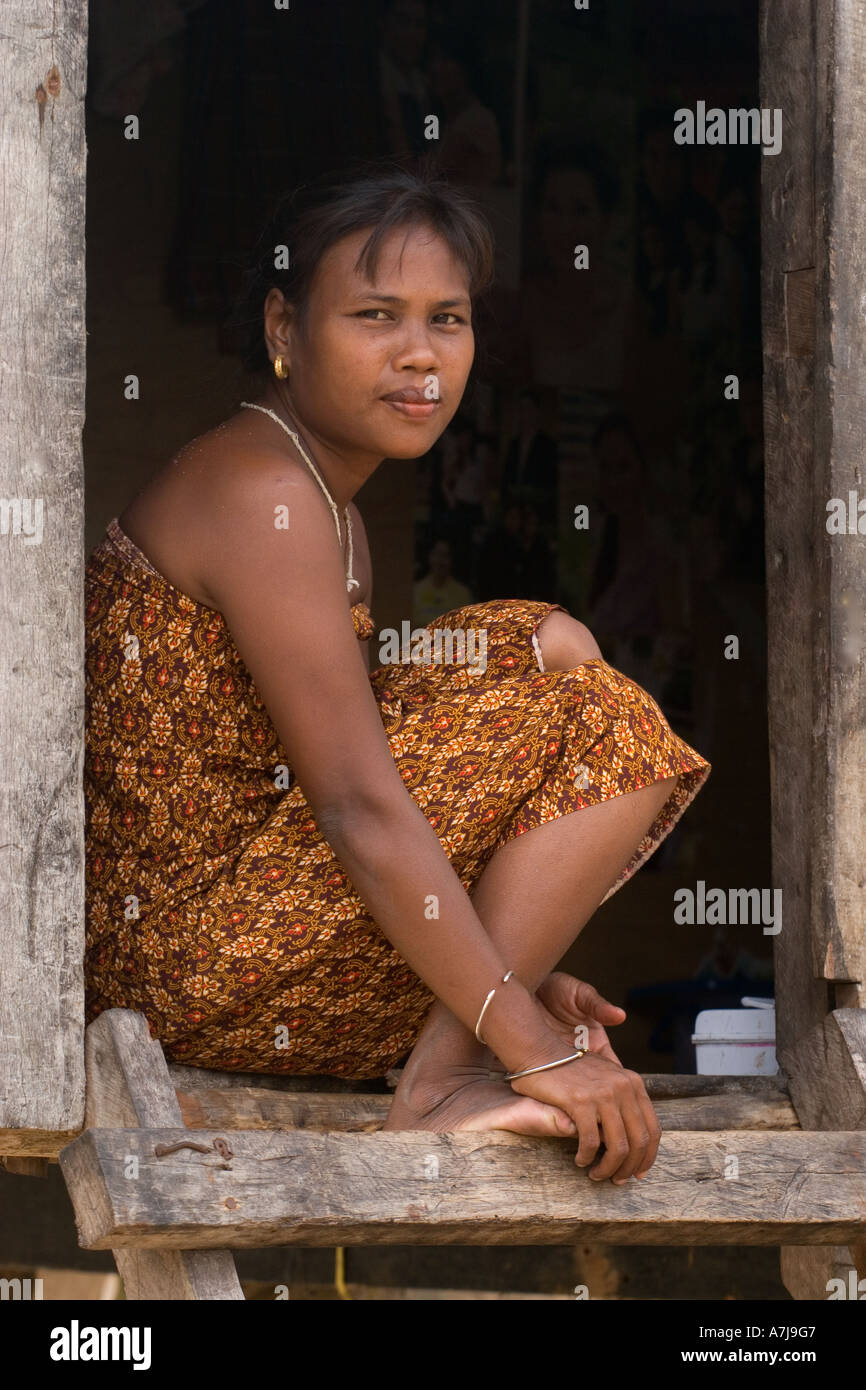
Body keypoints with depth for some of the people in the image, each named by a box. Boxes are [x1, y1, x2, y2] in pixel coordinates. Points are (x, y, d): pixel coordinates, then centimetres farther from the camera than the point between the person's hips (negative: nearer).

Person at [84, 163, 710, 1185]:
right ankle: (442, 1085, -15)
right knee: (577, 695, -10)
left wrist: (513, 977, 9)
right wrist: (530, 1043, -25)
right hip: (199, 963, -10)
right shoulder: (263, 494, -16)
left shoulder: (326, 502, 17)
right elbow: (357, 804, -23)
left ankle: (445, 1051, 4)